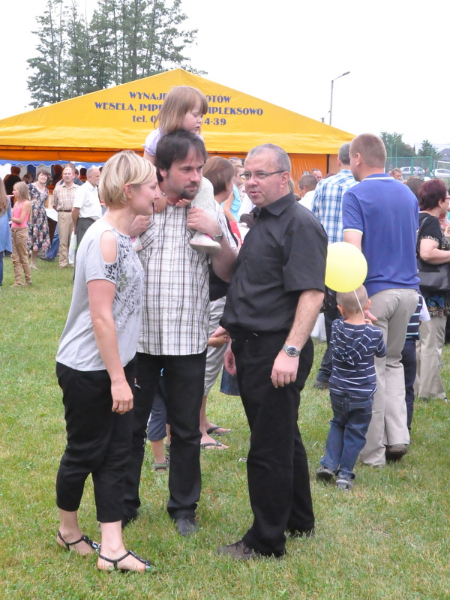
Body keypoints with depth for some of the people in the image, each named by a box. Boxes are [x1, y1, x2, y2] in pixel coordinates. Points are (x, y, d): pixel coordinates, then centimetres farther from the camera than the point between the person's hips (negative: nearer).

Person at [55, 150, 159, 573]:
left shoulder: (122, 237, 8)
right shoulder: (104, 239, -21)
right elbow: (100, 317, -23)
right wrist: (117, 378, -20)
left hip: (114, 364, 9)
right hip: (88, 369, -9)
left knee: (116, 453, 8)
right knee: (84, 452, 8)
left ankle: (111, 548, 13)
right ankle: (68, 529, 31)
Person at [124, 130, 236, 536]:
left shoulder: (210, 211, 2)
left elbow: (228, 274, 2)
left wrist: (218, 234, -14)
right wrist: (133, 228, -14)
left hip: (188, 339, 1)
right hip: (139, 335, 0)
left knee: (186, 430, 11)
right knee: (130, 425, 10)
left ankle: (184, 507, 27)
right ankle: (124, 503, 26)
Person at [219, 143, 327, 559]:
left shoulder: (299, 225, -15)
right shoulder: (262, 222, 15)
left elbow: (312, 294, -23)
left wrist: (291, 351, -29)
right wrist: (236, 341, 22)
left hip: (278, 353, -10)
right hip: (254, 349, 10)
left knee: (270, 449, -2)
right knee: (283, 438, 20)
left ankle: (267, 542, 10)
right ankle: (299, 521, 35)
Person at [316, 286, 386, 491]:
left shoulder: (337, 327, -10)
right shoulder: (374, 333, -14)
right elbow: (381, 353, 7)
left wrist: (361, 320, 9)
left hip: (338, 391, 3)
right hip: (363, 395, -3)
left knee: (337, 424, 23)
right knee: (355, 433, 8)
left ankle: (329, 464, 14)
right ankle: (345, 474, 9)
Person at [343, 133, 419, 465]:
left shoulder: (356, 195, -9)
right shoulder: (408, 194, 12)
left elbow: (352, 248, -17)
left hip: (375, 291, -6)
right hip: (409, 288, 6)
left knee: (372, 370, 3)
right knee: (393, 362, 21)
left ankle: (373, 452, 10)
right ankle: (398, 437, 11)